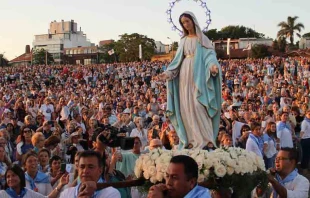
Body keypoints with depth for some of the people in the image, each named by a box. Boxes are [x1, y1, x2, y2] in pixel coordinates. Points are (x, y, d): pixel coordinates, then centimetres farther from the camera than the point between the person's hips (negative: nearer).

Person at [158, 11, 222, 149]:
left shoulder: (202, 39, 4)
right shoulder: (183, 41, 17)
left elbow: (210, 55, -8)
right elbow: (178, 60, 15)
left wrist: (213, 66, -29)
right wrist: (168, 73, 2)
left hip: (198, 76, -5)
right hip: (184, 76, 5)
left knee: (198, 106, -15)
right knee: (186, 108, 0)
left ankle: (205, 139, -12)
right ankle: (192, 139, 4)